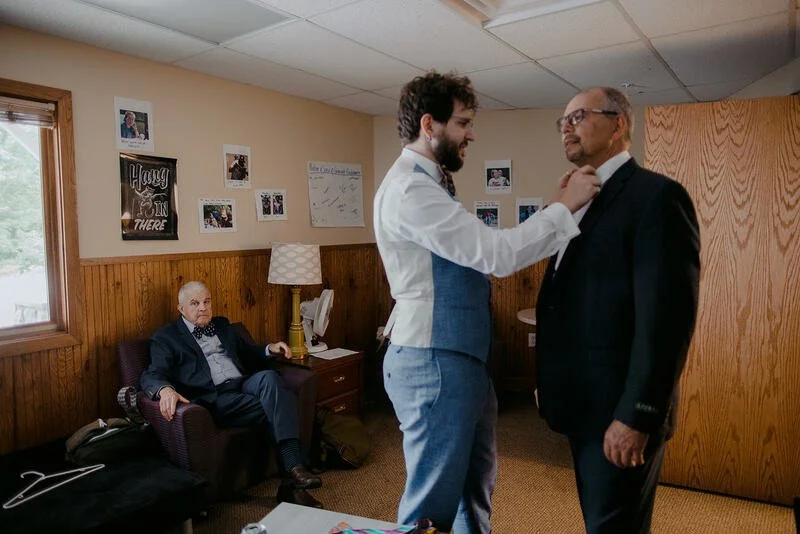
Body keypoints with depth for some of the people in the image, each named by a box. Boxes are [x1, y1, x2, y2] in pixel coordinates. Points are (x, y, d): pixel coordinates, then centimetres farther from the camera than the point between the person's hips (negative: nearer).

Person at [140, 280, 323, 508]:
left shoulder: (222, 326, 26)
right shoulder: (166, 338, 9)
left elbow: (247, 352, 35)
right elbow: (152, 375, -5)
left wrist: (270, 349, 11)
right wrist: (165, 390, -30)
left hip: (245, 386, 5)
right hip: (213, 399, -5)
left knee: (269, 377, -31)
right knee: (276, 409, -28)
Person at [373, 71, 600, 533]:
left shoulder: (433, 184, 14)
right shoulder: (410, 188, -20)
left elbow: (479, 254, 13)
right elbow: (496, 253, -24)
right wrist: (565, 207, -14)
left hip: (463, 358, 10)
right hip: (434, 363, -10)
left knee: (476, 485, 25)